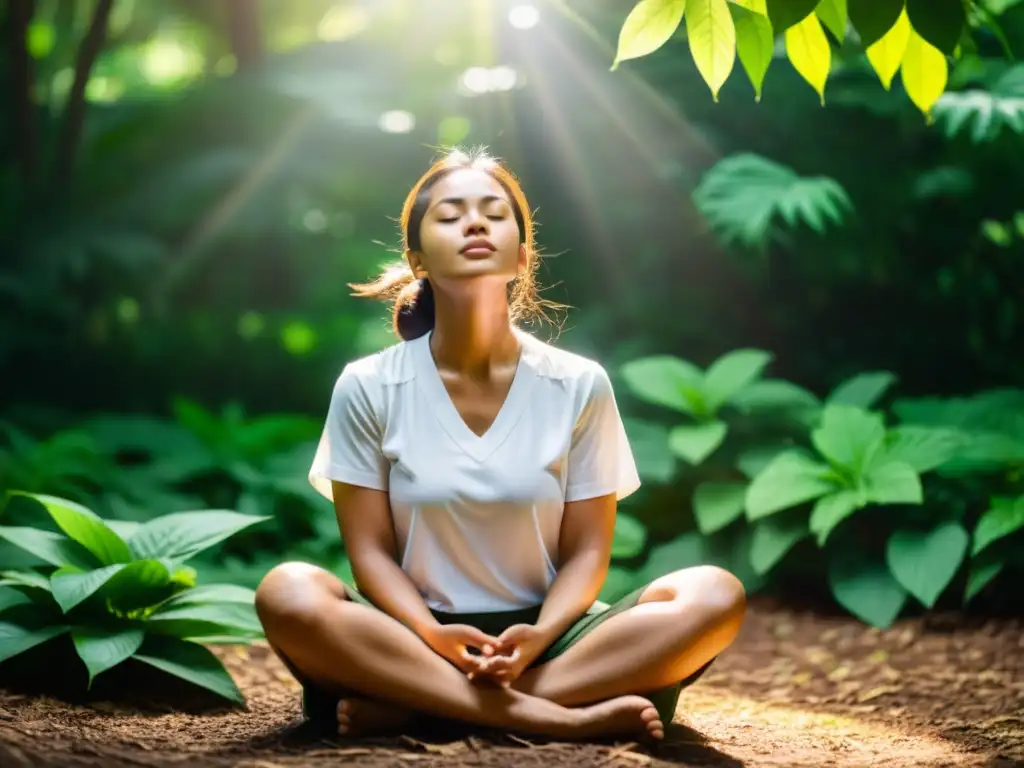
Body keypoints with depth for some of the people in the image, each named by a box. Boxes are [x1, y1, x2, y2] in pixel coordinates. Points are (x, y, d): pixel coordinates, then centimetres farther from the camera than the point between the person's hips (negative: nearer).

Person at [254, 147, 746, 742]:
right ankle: (553, 717, -31)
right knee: (289, 594, -31)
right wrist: (432, 636, -22)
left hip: (540, 637, 2)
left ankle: (412, 703, -26)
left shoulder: (579, 385, 0)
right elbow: (369, 549, -3)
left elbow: (587, 549, 0)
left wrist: (540, 637, -20)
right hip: (416, 639, -1)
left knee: (714, 595, -24)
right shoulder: (368, 387, -1)